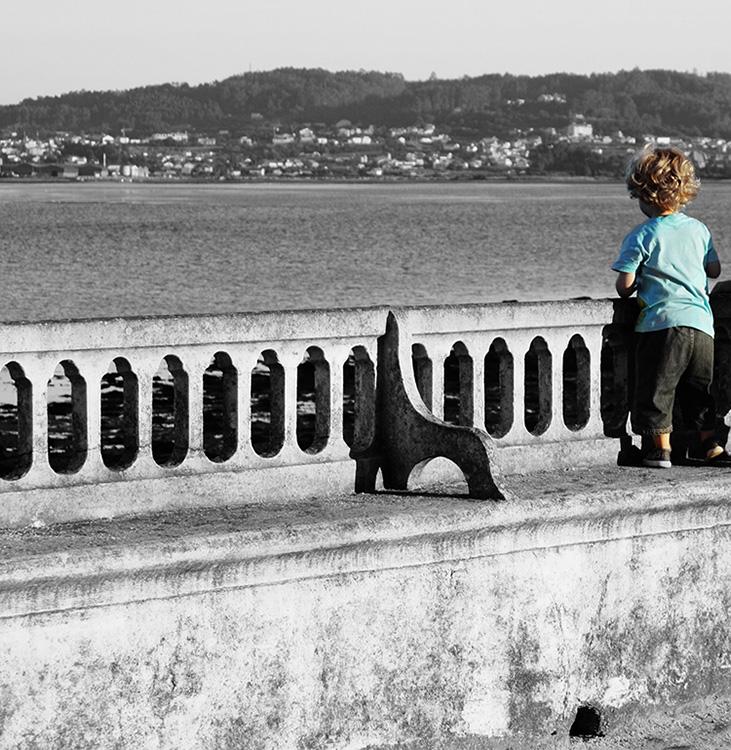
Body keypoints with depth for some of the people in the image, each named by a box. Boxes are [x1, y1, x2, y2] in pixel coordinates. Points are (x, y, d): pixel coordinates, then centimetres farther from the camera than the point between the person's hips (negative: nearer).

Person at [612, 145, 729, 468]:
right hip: (701, 321, 5)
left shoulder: (641, 236, -6)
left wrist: (635, 287, 14)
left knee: (656, 388, 6)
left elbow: (624, 285, -8)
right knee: (700, 390, 18)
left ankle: (660, 448, 6)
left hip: (661, 322, -5)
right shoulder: (698, 229, 9)